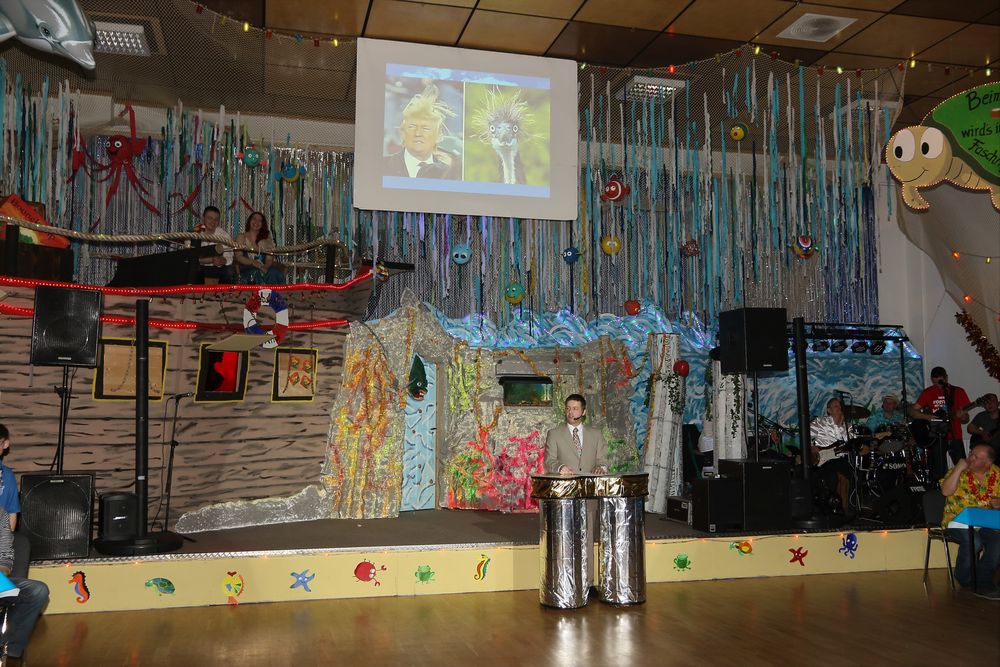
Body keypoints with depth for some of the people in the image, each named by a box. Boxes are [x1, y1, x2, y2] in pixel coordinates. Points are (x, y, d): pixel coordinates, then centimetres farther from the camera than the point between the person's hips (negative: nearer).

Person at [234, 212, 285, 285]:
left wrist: (265, 267, -17)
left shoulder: (265, 239, 18)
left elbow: (270, 259, 6)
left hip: (263, 269, 2)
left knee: (274, 272, -33)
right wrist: (253, 262, -20)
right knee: (257, 272, -37)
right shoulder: (241, 237, 11)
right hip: (246, 270, -2)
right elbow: (238, 257, -2)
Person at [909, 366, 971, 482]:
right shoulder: (928, 393, 5)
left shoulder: (958, 392, 6)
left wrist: (962, 416, -18)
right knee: (939, 473, -4)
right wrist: (927, 417, -14)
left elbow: (966, 420, 6)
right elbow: (912, 411, 3)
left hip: (955, 437, 1)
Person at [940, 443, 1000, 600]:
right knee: (973, 542, -31)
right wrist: (959, 468, -15)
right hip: (960, 521, -3)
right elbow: (946, 491, -14)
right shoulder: (959, 471, 2)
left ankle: (982, 582, -8)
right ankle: (966, 578, -3)